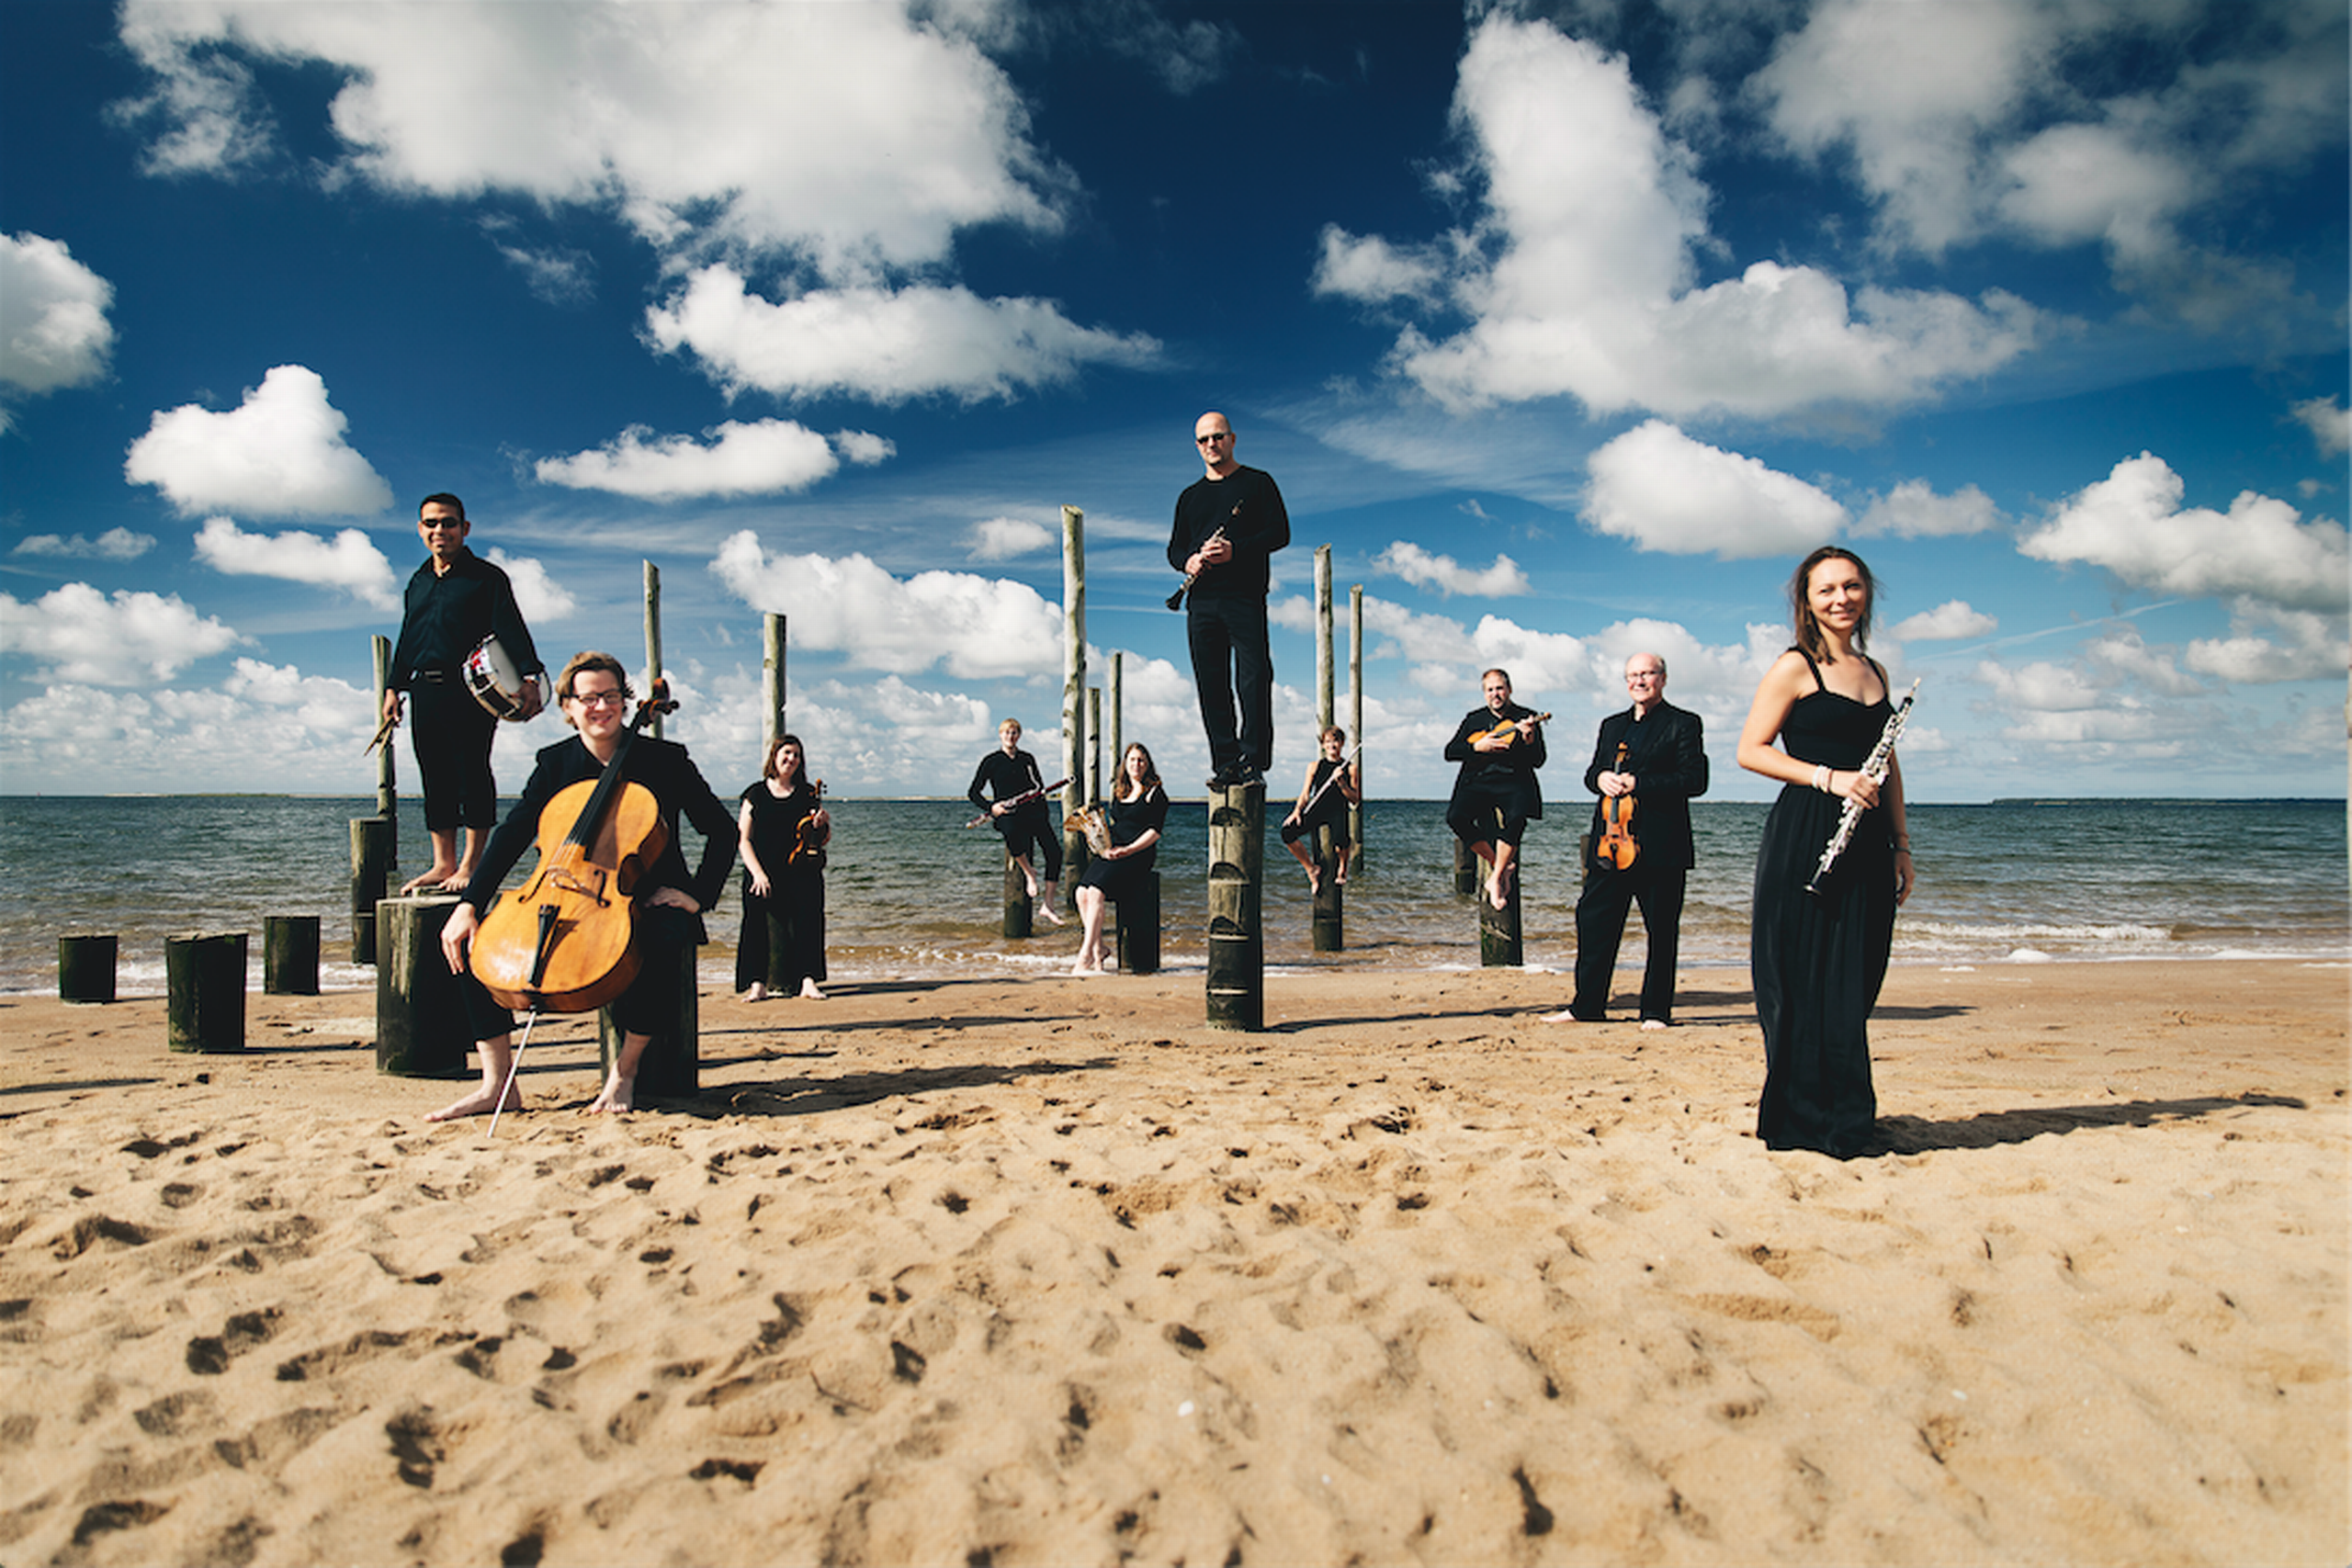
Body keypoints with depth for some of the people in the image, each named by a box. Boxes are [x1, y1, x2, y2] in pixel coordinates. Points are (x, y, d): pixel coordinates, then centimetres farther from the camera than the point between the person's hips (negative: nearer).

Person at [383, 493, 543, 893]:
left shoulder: (486, 577, 0)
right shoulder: (418, 583, 20)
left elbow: (511, 628, -10)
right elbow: (407, 639, 26)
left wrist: (529, 676, -23)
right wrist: (394, 687, 19)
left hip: (471, 689, -6)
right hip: (425, 691, 6)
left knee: (472, 772, -6)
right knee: (435, 776, 7)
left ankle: (471, 865, 0)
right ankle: (443, 864, 12)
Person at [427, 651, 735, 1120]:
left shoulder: (665, 760, -2)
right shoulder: (555, 764, 7)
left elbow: (723, 831, 1)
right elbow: (511, 836, 0)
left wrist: (698, 895, -12)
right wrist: (469, 904, -13)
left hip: (649, 903, -4)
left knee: (662, 942, -39)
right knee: (475, 942, -15)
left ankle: (624, 1073, -19)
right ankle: (497, 1085, -9)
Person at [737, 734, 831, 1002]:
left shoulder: (808, 794, 13)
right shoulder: (756, 794, 10)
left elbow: (824, 840, 17)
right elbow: (743, 839, 5)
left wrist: (821, 826, -6)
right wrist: (758, 873, -8)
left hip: (803, 872, 1)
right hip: (763, 874, 0)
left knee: (807, 916, -20)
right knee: (760, 919, -19)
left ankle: (807, 980, -17)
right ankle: (757, 983, -16)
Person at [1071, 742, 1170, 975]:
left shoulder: (1155, 793, 2)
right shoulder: (1118, 793, 21)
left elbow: (1155, 831, -6)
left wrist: (1128, 850, -16)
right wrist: (1104, 846, 4)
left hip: (1139, 854, -6)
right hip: (1112, 853, 6)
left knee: (1096, 892, -27)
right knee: (1082, 892, -19)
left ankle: (1086, 955, -25)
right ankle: (1099, 949, -10)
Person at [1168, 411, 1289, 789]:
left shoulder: (1258, 483, 9)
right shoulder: (1190, 496, 22)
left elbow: (1279, 533, -1)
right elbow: (1174, 547, 21)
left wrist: (1236, 550, -15)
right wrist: (1187, 561, -4)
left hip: (1244, 596, -4)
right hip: (1202, 599, 5)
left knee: (1253, 679, -11)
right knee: (1211, 684, 1)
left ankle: (1253, 760, -9)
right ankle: (1225, 762, 5)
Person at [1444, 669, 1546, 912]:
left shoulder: (1526, 718, 11)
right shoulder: (1473, 719, 18)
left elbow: (1538, 761, 3)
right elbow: (1449, 752, 9)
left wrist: (1529, 739, -17)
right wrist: (1478, 747, -7)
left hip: (1513, 782, -2)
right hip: (1478, 781, 3)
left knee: (1515, 818, -35)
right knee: (1456, 818, -26)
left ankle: (1496, 876, -19)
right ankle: (1500, 865, -8)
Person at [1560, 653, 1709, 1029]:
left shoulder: (1684, 724, 1)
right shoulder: (1612, 725, 20)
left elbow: (1695, 780, -9)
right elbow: (1592, 772, 18)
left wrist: (1638, 783, -17)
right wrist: (1601, 778, -7)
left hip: (1660, 846, -5)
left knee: (1662, 931, 2)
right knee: (1594, 922, 4)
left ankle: (1656, 1011, 11)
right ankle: (1586, 1006, 13)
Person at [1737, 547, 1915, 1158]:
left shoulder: (1875, 672, 17)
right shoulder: (1795, 667, -3)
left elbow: (1888, 768, 21)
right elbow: (1751, 751, -8)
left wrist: (1900, 844, 16)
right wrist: (1829, 777, -17)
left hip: (1865, 844, 6)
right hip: (1804, 840, -6)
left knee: (1854, 982, 9)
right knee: (1809, 982, -4)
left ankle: (1849, 1117, 20)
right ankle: (1808, 1120, 5)